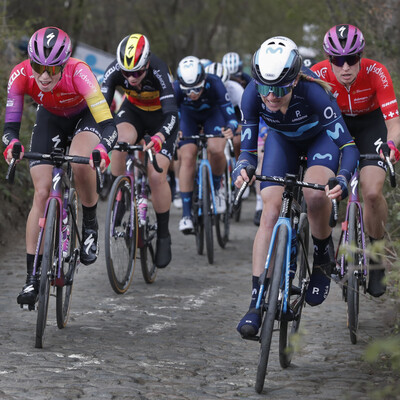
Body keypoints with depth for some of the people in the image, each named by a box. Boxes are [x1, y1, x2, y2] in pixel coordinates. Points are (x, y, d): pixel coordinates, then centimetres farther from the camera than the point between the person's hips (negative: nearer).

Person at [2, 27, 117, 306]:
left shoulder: (79, 73, -39)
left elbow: (109, 126, -42)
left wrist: (102, 150, -63)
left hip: (86, 115, -3)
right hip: (51, 118, 3)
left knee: (80, 162, -34)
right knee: (42, 193, -8)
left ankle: (90, 225, -6)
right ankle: (32, 278, -3)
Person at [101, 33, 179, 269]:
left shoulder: (159, 71, -37)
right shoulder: (115, 71, -28)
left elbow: (171, 113, -44)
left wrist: (159, 138, -62)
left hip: (161, 117, -2)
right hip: (133, 111, 2)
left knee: (157, 175, -16)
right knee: (121, 142, -33)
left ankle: (163, 235, 3)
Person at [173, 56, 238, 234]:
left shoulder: (214, 84, -37)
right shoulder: (176, 89, -34)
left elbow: (230, 115, -35)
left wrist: (230, 129, -57)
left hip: (212, 114, -1)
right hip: (188, 116, 1)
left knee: (216, 149, -27)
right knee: (187, 157, -18)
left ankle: (217, 187, 4)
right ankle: (186, 214, -13)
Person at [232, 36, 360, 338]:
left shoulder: (312, 92, -39)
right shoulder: (253, 95, -31)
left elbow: (348, 146, -37)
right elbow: (248, 149, -23)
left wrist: (342, 180, -56)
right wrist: (242, 167, -46)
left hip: (320, 137, -2)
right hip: (282, 139, 3)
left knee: (315, 195, -31)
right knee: (270, 212, -13)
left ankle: (322, 259, -1)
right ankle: (256, 304, -11)